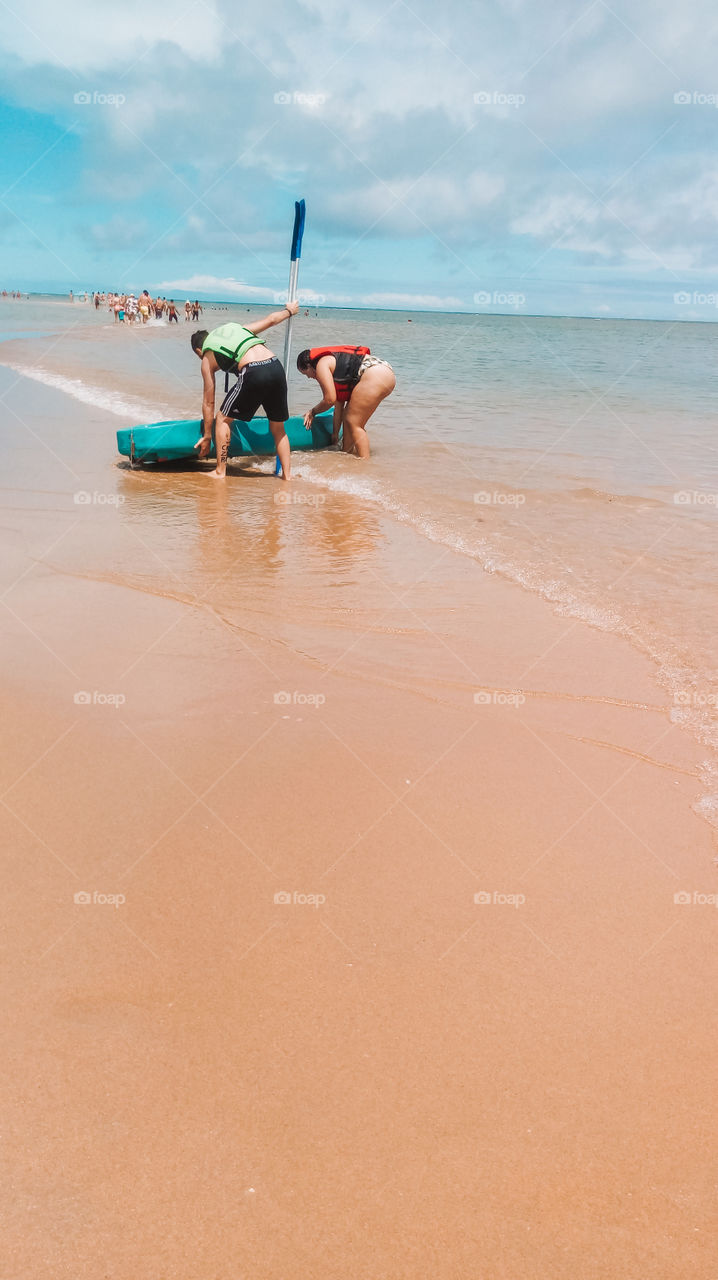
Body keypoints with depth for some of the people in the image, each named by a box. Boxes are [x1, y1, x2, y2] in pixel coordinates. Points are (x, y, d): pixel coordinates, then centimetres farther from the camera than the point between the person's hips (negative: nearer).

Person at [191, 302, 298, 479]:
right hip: (276, 366, 5)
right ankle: (286, 475, 20)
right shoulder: (236, 328, 30)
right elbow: (270, 320, 36)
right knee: (278, 429, 20)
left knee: (223, 419, 16)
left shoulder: (207, 358, 18)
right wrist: (289, 311, 58)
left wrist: (207, 436, 28)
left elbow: (208, 401, 20)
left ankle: (220, 471, 17)